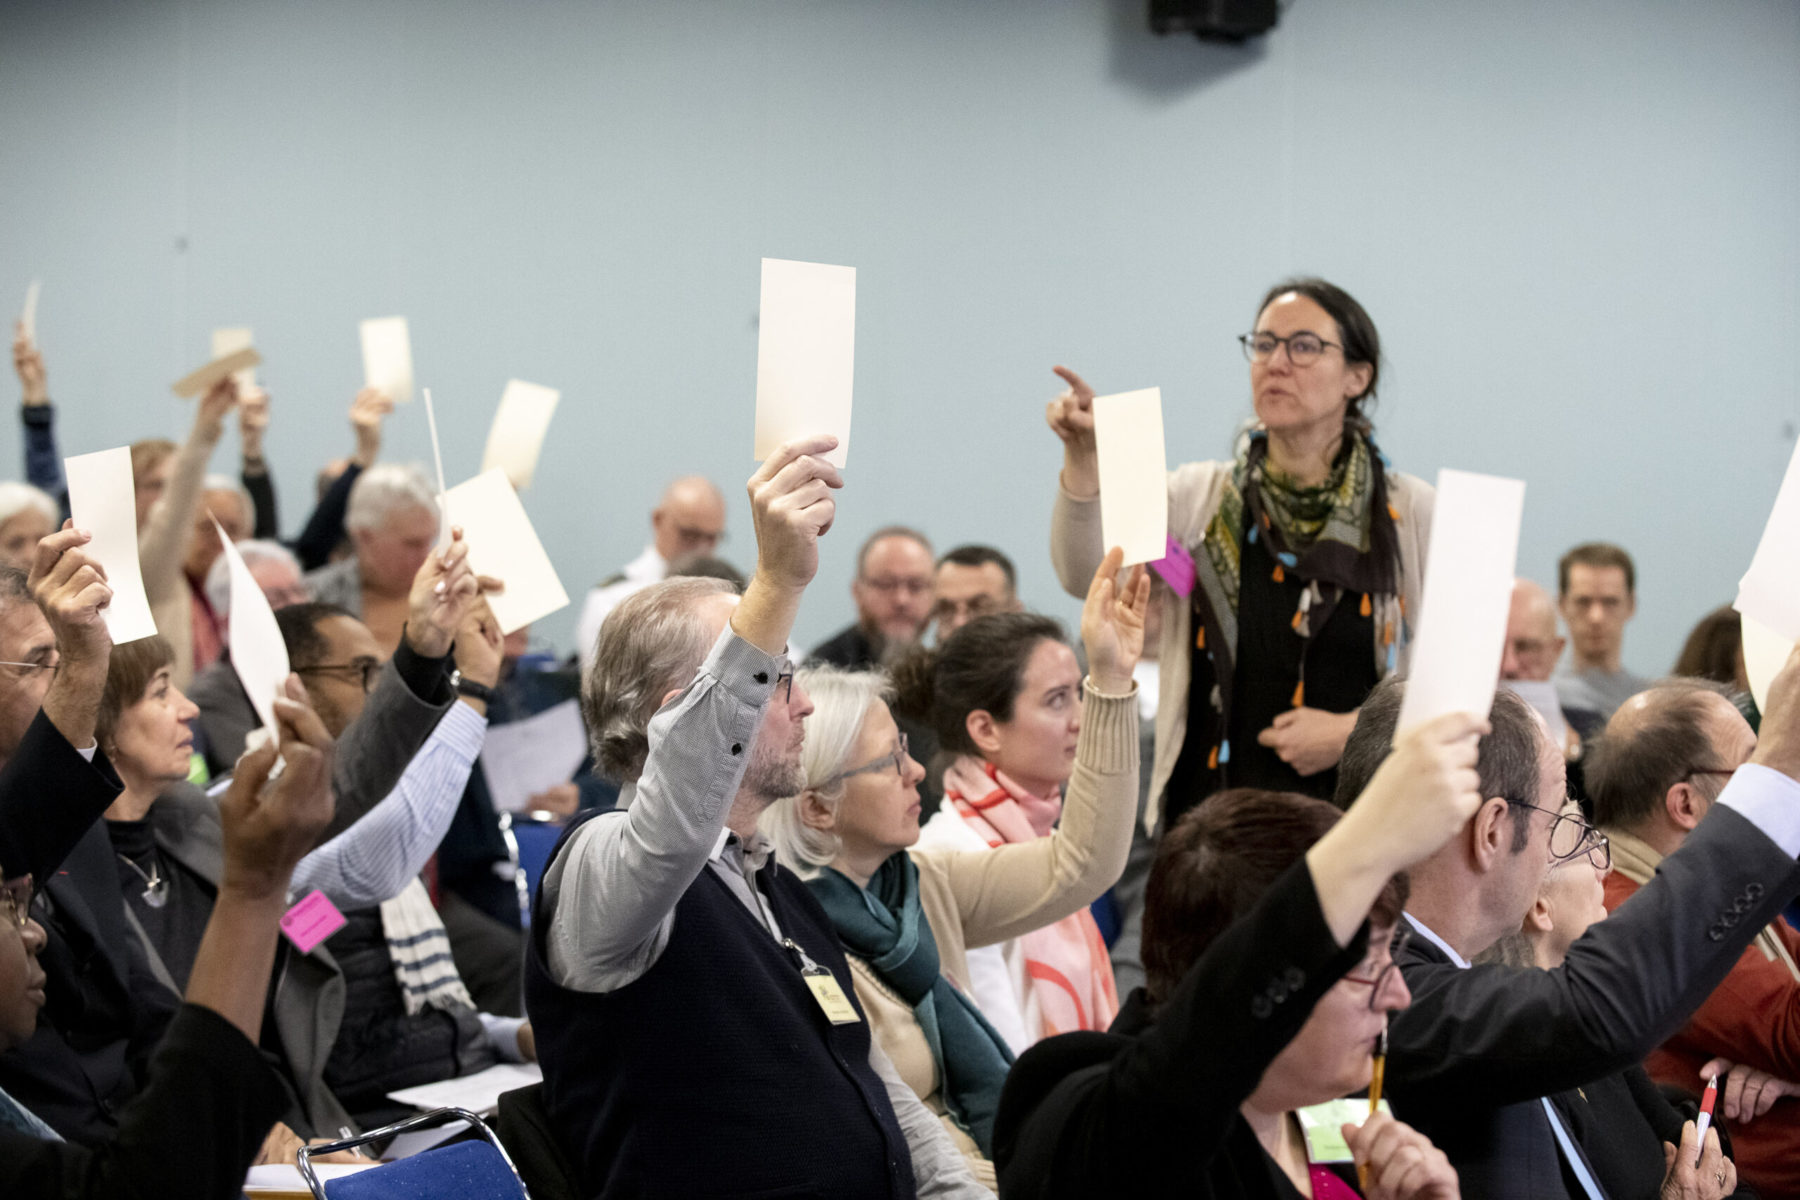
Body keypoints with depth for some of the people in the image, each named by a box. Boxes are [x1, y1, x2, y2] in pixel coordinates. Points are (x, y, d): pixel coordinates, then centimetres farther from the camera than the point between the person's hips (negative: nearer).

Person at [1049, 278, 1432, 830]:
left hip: (1356, 814, -1)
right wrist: (1084, 458, -22)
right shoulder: (1198, 500, 9)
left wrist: (1352, 731, -6)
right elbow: (1086, 574, -7)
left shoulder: (1414, 515, 6)